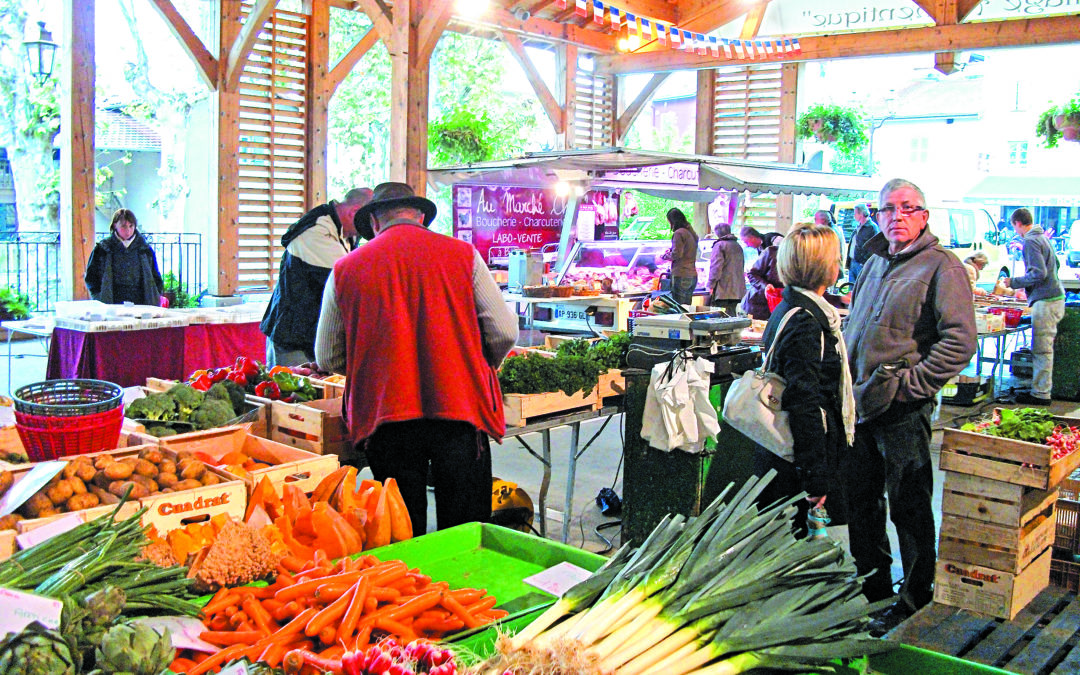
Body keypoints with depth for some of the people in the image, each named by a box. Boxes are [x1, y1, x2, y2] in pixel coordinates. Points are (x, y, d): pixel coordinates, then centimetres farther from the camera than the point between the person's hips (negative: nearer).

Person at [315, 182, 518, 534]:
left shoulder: (345, 270, 6)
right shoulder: (462, 254, 4)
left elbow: (327, 359, 12)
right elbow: (504, 333, 1)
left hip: (384, 417, 1)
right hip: (460, 412, -1)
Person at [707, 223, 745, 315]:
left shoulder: (719, 245, -7)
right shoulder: (738, 246, 19)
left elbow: (716, 267, -14)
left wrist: (711, 285, -11)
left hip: (723, 290, -8)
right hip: (737, 290, 8)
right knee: (731, 315, 10)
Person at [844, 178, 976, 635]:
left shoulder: (941, 266, -8)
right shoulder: (874, 265, 16)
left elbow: (960, 340, -16)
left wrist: (911, 383, -17)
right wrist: (848, 383, 12)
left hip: (903, 411, -7)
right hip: (859, 407, 8)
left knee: (908, 508, 3)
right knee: (861, 503, 16)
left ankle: (916, 600, 19)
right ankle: (873, 590, 33)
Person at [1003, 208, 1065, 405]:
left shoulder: (1030, 241, -13)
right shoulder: (1043, 237, 16)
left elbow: (1039, 273, -20)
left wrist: (1014, 282, -10)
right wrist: (1022, 283, 27)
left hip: (1046, 301, -10)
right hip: (1055, 298, 10)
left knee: (1042, 350, -6)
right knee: (1044, 348, 15)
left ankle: (1041, 394, -3)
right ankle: (1042, 388, 21)